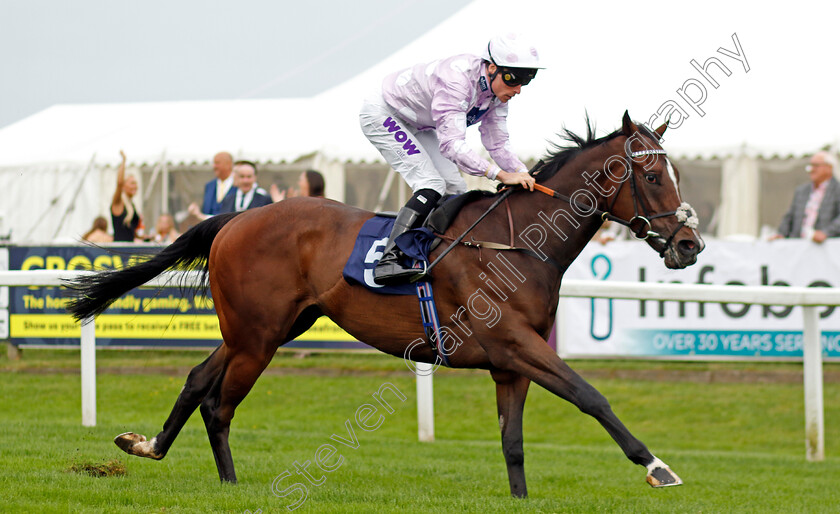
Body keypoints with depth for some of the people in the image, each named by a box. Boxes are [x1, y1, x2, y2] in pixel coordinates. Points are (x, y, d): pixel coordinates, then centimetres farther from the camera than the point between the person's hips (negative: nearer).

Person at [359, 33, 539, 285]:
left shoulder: (497, 90, -10)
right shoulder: (458, 79, -37)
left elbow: (498, 145, -4)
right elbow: (451, 145, -43)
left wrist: (526, 177, -21)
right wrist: (501, 175, -47)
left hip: (417, 126, 9)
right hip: (381, 114, -9)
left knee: (456, 190, 4)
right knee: (432, 186, -23)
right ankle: (388, 260, -31)